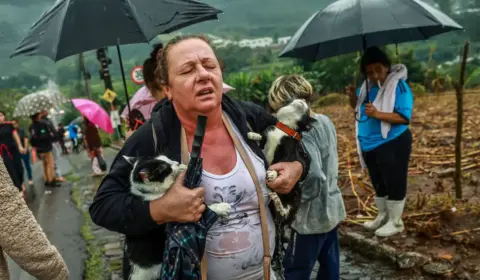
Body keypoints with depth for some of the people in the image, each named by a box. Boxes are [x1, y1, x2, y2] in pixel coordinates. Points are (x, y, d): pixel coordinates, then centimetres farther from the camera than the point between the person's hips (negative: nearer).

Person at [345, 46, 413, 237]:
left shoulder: (399, 86, -15)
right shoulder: (367, 86, 5)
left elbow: (404, 116, -22)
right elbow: (358, 109, 16)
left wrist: (378, 114, -33)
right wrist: (353, 97, -5)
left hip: (393, 144, -7)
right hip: (370, 145, 7)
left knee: (394, 183, 3)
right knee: (378, 183, 19)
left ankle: (396, 222, 18)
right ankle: (382, 216, 36)